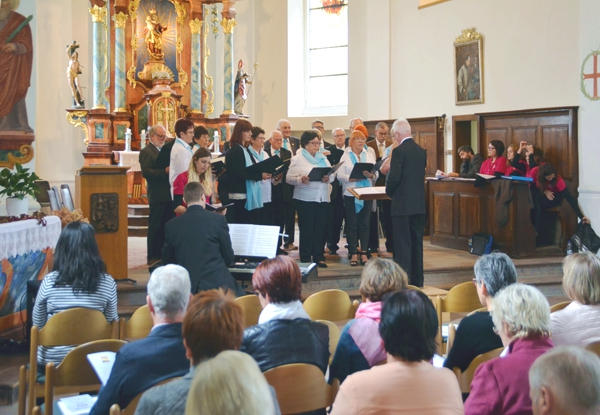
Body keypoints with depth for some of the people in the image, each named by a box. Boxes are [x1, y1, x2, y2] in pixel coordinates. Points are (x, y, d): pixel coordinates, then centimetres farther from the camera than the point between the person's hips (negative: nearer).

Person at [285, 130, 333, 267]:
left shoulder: (323, 158, 18)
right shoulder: (297, 159, 2)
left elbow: (332, 175, 15)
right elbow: (289, 178, -4)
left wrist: (328, 178, -8)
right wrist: (301, 179, -22)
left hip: (322, 198, 5)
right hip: (305, 199, -5)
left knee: (321, 228, 3)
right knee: (307, 229, -3)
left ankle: (318, 256, 11)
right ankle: (305, 259, 4)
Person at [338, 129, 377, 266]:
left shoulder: (369, 156, 13)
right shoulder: (345, 156, 4)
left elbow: (376, 175, 6)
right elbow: (340, 175, -5)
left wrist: (371, 175, -15)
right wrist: (353, 178, -19)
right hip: (350, 194, -2)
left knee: (365, 223, 2)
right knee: (351, 224, -1)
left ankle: (364, 253, 7)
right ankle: (353, 254, 5)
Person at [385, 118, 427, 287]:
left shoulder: (399, 151, -13)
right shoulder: (421, 151, 9)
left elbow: (394, 177, -17)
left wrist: (389, 192, 2)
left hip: (402, 204, -7)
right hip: (419, 204, 7)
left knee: (402, 243, -3)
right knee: (417, 241, 13)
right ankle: (417, 280, 19)